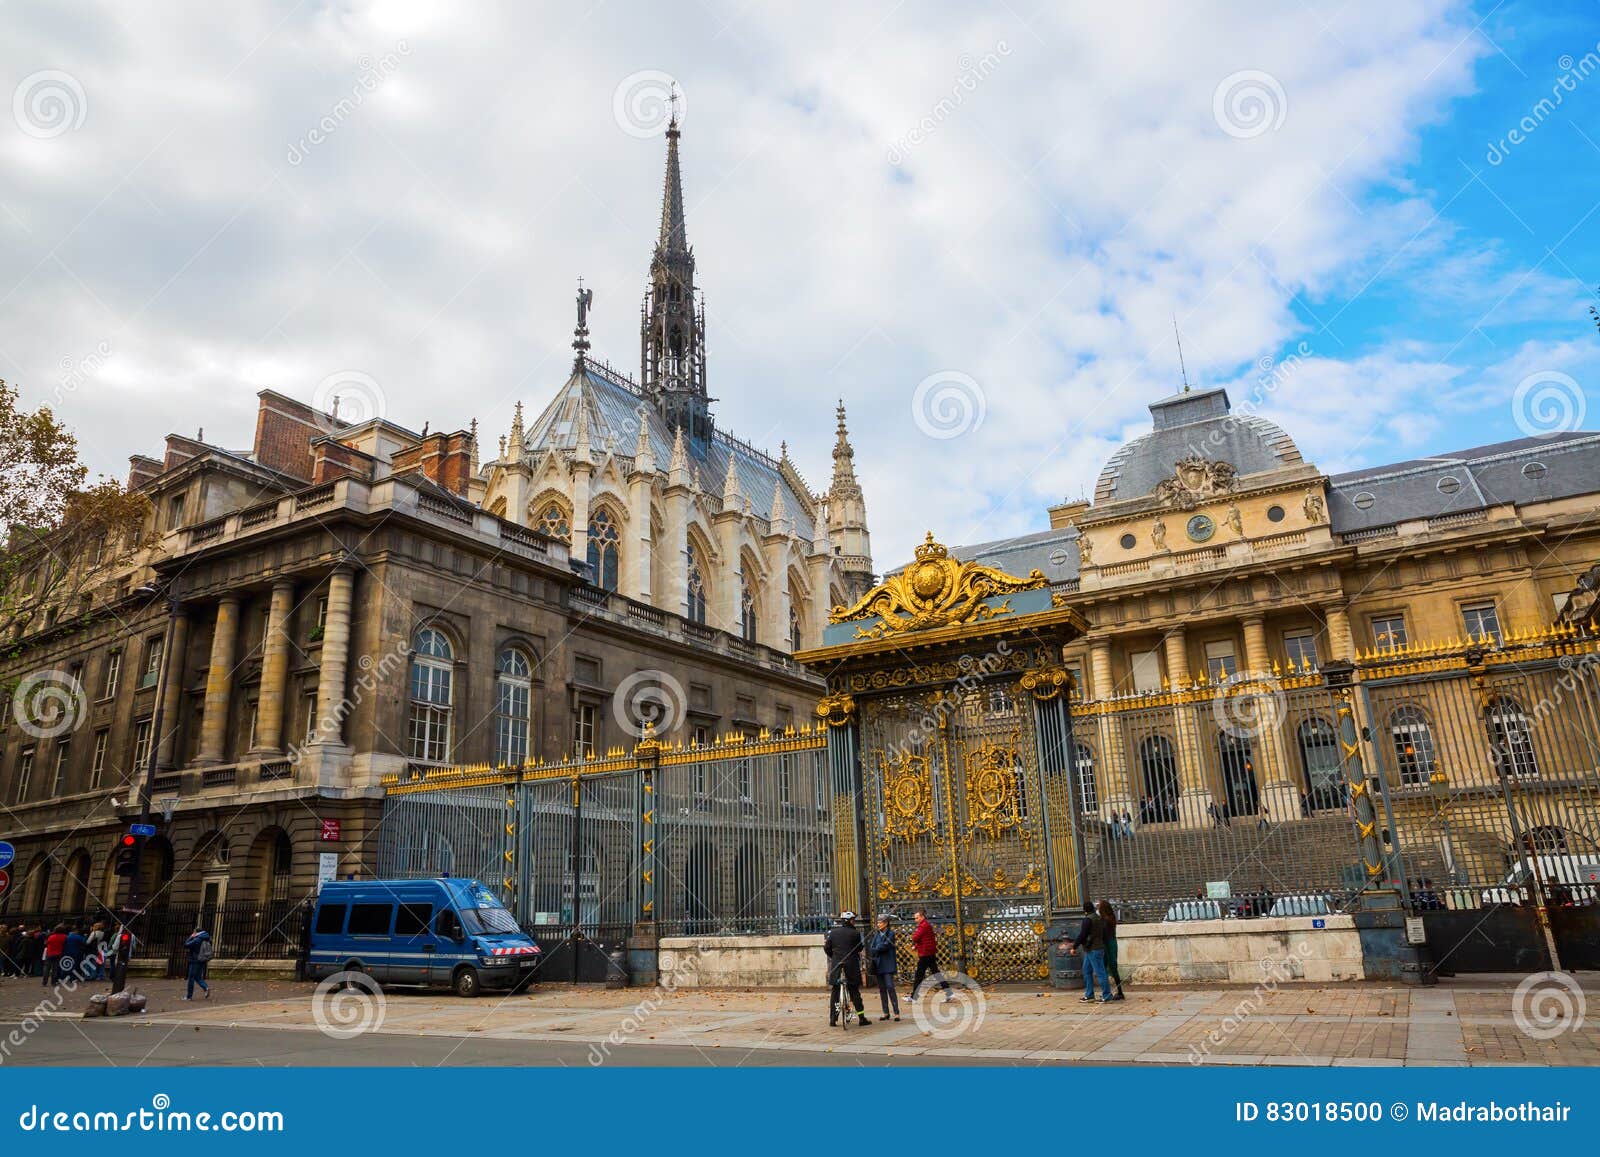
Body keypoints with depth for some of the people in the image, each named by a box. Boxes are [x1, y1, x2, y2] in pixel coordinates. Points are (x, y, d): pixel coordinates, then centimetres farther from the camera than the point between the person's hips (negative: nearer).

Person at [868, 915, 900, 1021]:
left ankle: (896, 1012, -8)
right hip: (878, 964, 6)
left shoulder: (890, 933, -2)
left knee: (890, 987, -11)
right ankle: (886, 1012, 14)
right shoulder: (876, 934, 15)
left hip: (887, 964, -6)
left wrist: (874, 950, -7)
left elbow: (886, 945, -13)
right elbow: (872, 947, 6)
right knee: (882, 989, 7)